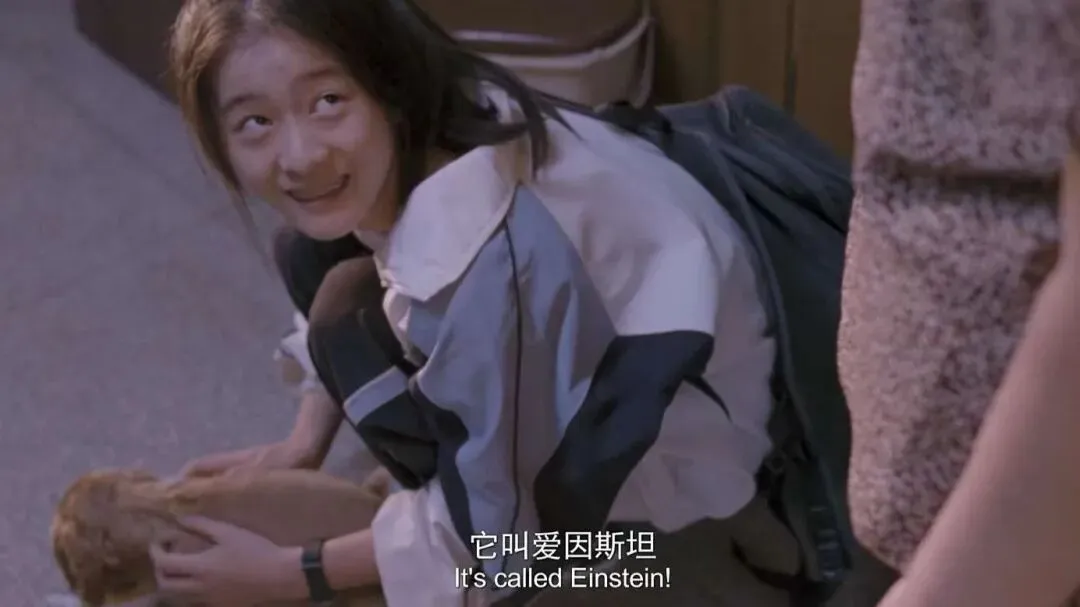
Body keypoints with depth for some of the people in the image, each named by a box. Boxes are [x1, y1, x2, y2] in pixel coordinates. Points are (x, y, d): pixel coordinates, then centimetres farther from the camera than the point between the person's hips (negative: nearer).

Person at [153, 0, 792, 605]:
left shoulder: (478, 254, -39)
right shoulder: (426, 130, -15)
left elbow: (492, 520, -25)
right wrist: (302, 446, 7)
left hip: (683, 444, -8)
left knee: (360, 336, -19)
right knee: (308, 255, 0)